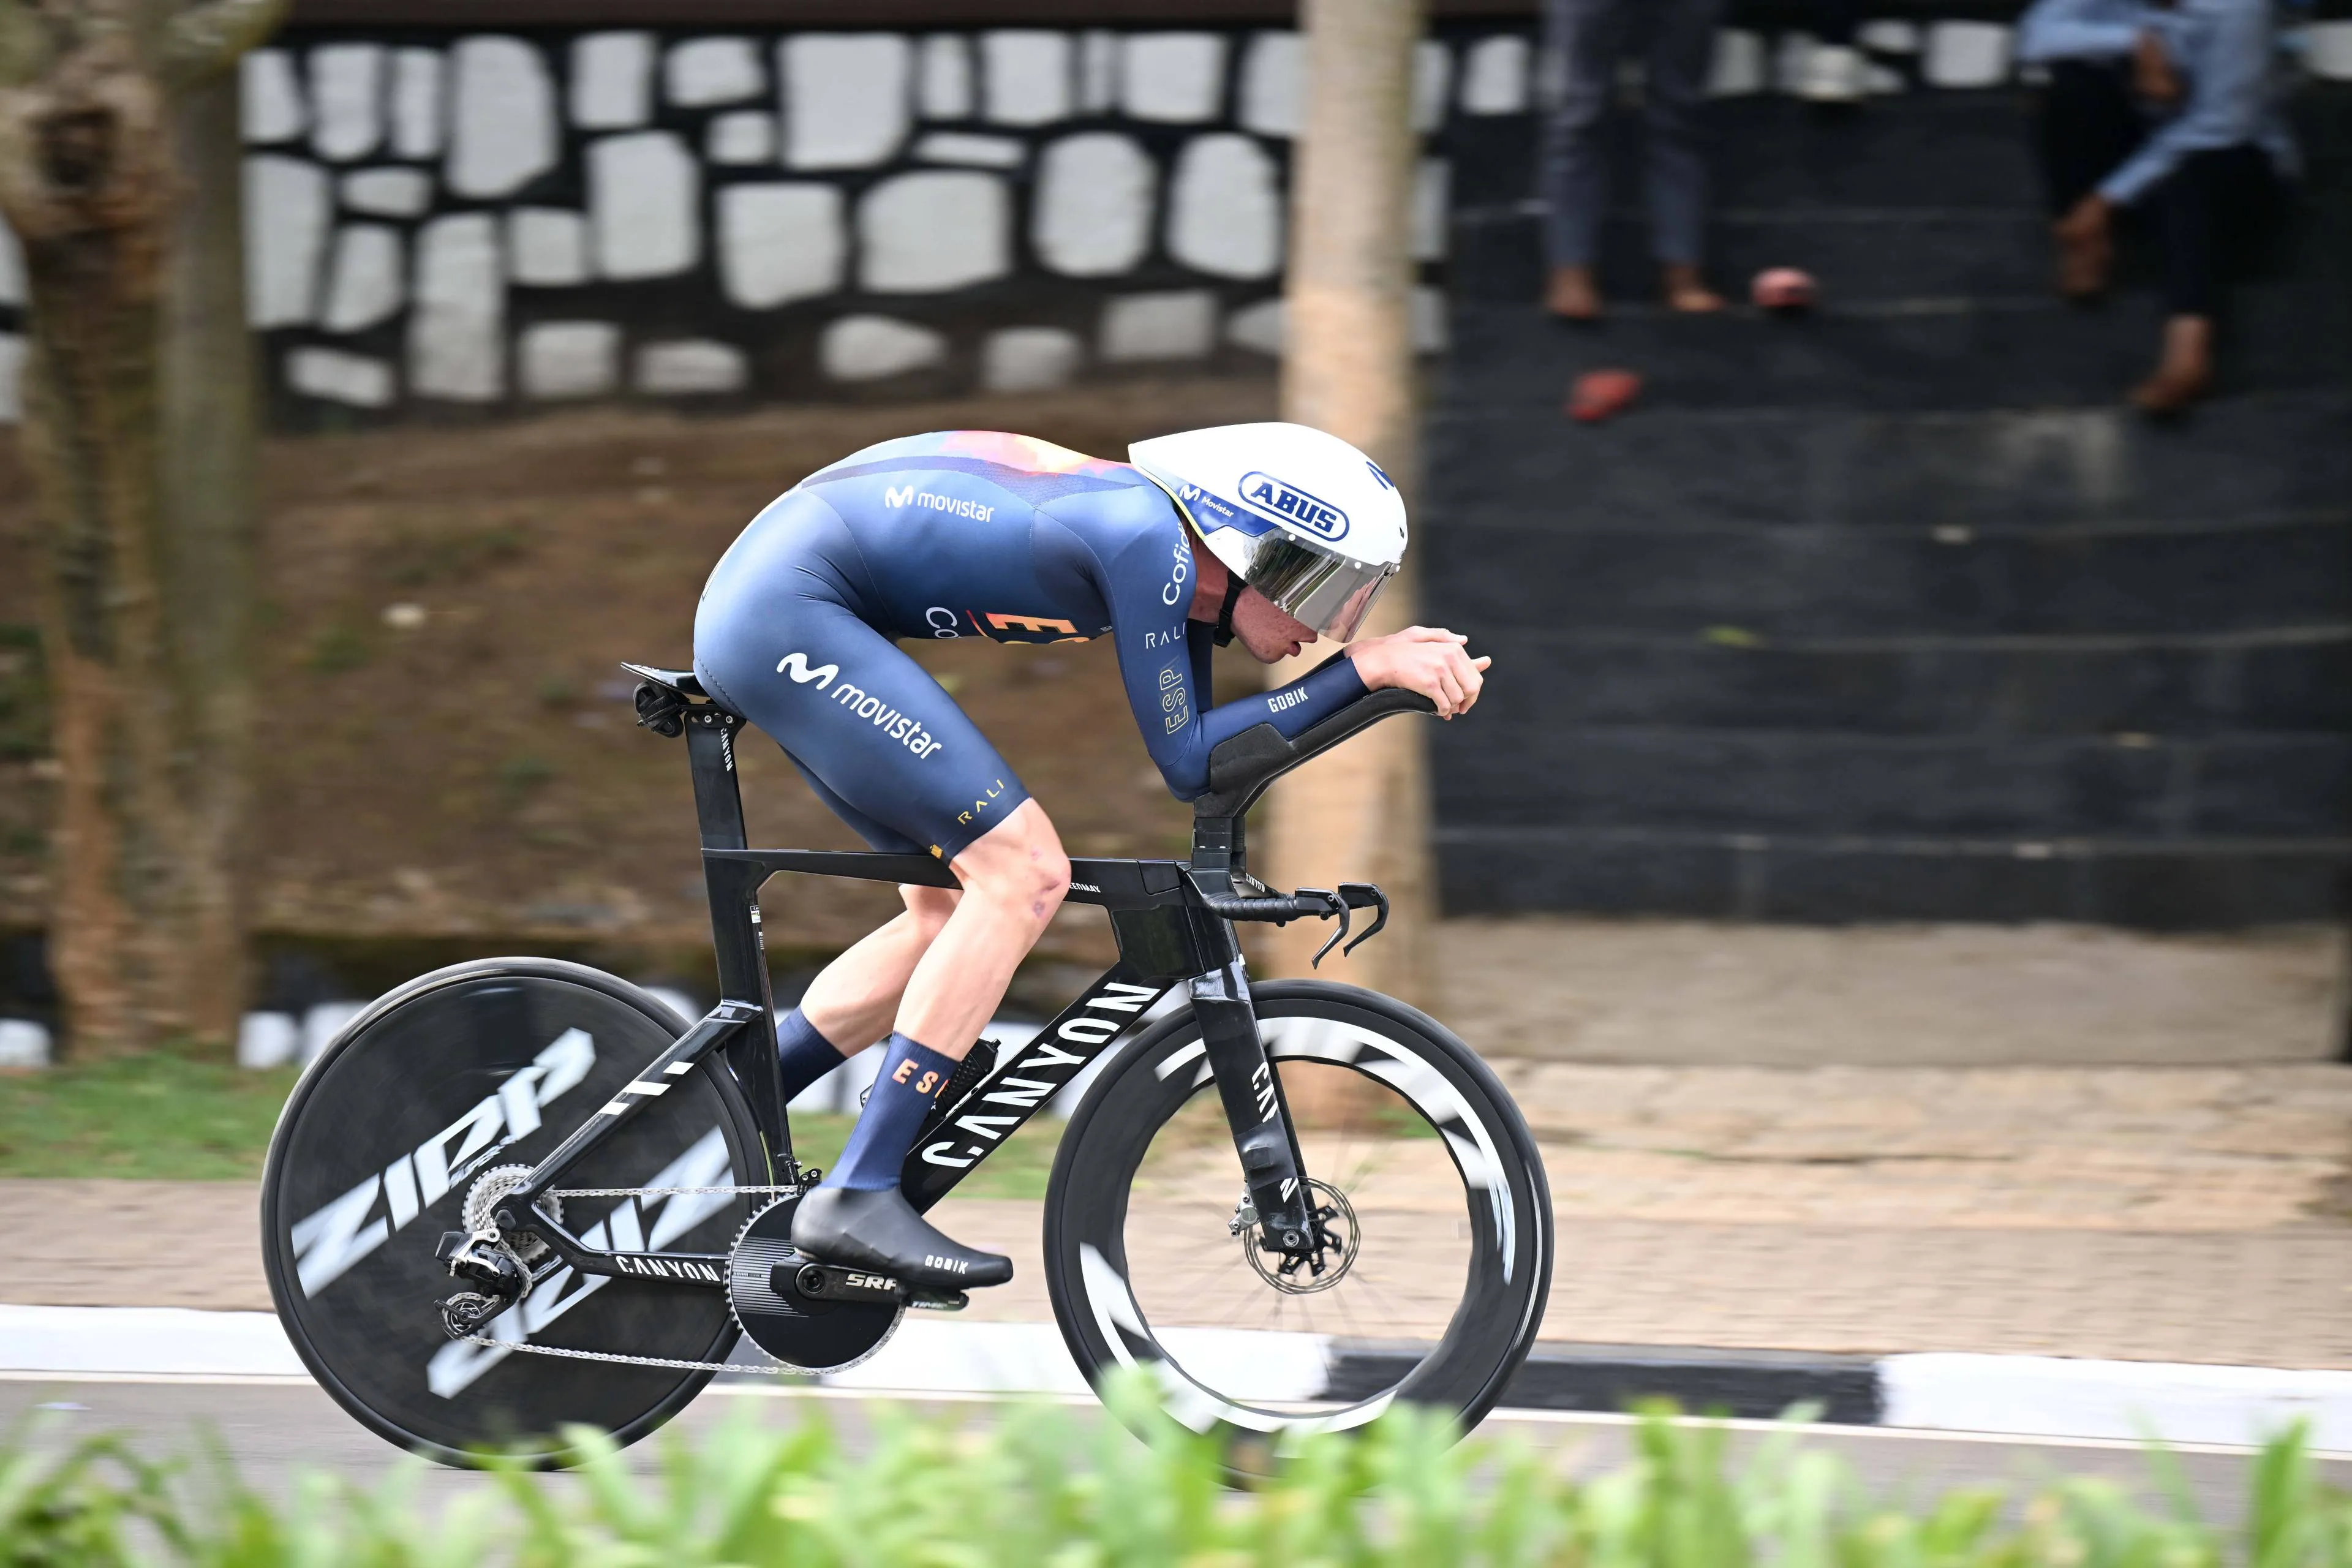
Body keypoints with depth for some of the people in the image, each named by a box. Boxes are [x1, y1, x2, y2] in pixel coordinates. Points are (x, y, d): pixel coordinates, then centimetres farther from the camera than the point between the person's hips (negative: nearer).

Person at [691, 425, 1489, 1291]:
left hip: (758, 614, 10)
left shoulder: (1178, 566, 10)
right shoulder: (1147, 536, -18)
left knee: (954, 912, 13)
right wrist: (1364, 668, -12)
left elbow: (1205, 758, 14)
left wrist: (1396, 662, 6)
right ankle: (857, 1198, -13)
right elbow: (1186, 761, -14)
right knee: (1024, 871, -13)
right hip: (785, 610, -10)